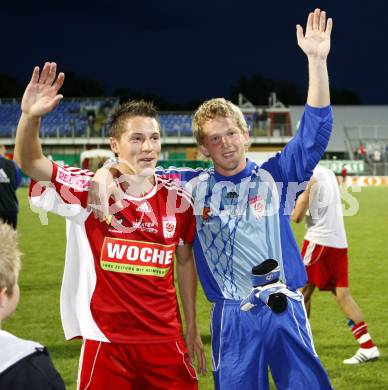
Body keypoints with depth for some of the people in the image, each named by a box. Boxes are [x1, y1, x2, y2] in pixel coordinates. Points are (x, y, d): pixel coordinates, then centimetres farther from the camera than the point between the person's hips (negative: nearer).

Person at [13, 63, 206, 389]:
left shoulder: (177, 200, 2)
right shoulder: (90, 190, -7)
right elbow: (29, 163, -16)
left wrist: (192, 328, 15)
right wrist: (30, 117, -35)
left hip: (166, 341, 3)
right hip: (105, 341, -2)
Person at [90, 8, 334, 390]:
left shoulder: (274, 176, 2)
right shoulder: (193, 186, 5)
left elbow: (314, 133, -6)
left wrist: (316, 61, -15)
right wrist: (105, 176, -14)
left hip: (285, 312, 0)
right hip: (231, 319, 1)